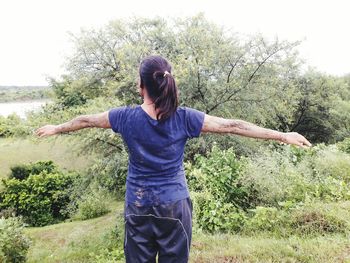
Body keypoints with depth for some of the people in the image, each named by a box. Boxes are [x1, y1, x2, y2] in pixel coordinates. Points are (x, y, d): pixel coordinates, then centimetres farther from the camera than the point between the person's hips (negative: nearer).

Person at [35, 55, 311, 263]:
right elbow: (232, 126, -11)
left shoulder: (126, 117, -10)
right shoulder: (184, 118, -13)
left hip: (138, 207, 1)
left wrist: (56, 128, 26)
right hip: (174, 206, -1)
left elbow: (86, 120, 7)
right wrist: (283, 135, -5)